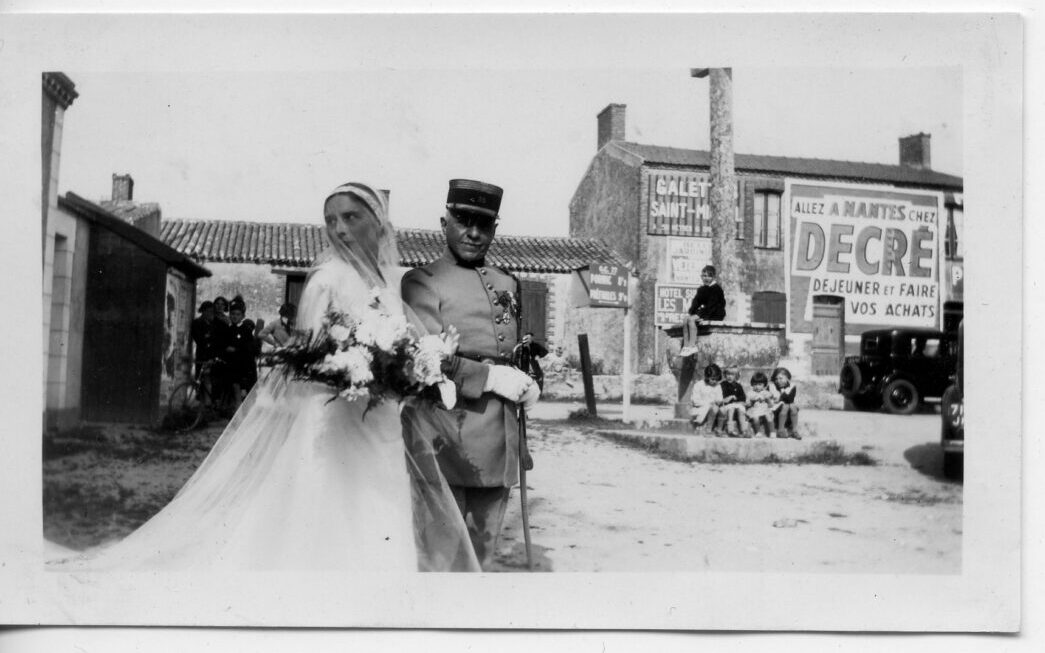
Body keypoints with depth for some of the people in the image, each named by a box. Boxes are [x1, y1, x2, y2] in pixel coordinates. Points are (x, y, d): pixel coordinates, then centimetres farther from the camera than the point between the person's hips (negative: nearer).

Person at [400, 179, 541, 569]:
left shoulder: (507, 284, 19)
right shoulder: (421, 282, -1)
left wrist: (526, 385, 8)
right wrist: (489, 376, -18)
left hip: (500, 445, 6)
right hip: (447, 441, -6)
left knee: (483, 551, 13)